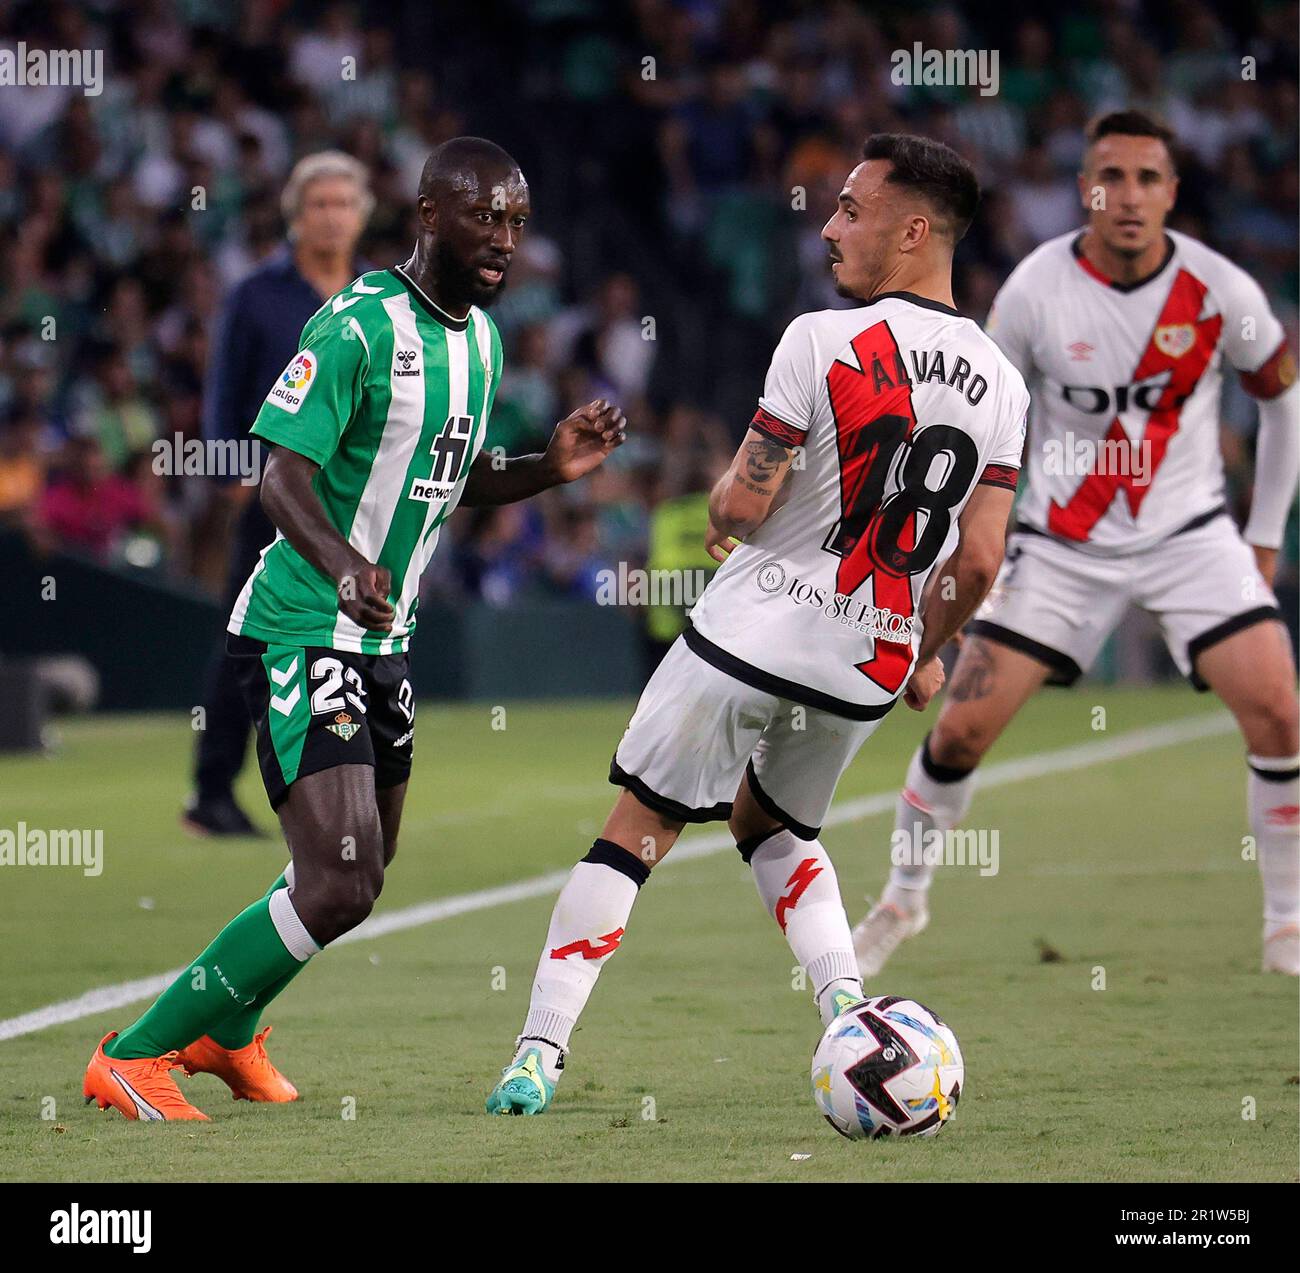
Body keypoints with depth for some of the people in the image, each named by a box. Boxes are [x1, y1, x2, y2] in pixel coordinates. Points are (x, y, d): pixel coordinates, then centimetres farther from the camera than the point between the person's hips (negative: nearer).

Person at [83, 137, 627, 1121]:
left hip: (384, 638, 9)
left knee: (364, 871, 20)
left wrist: (552, 469, 4)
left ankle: (225, 1031, 44)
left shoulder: (480, 337, 10)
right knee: (339, 887, -18)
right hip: (304, 633, -9)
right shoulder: (359, 326, -18)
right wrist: (343, 567, -42)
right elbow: (284, 477, -24)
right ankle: (134, 1058, -6)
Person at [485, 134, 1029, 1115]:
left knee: (639, 828, 6)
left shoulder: (824, 342, -14)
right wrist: (928, 656, 19)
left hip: (754, 629, -5)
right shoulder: (1000, 385, 1)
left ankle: (540, 1053, 1)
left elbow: (743, 505, -13)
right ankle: (849, 1004, 6)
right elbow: (977, 564, 1)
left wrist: (719, 504, 11)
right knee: (774, 828, 28)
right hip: (870, 665, 5)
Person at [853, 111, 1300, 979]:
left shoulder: (1220, 291, -12)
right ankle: (904, 898, 19)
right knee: (962, 727, -6)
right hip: (1063, 543, 0)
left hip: (1188, 533, 0)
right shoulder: (1035, 290, -13)